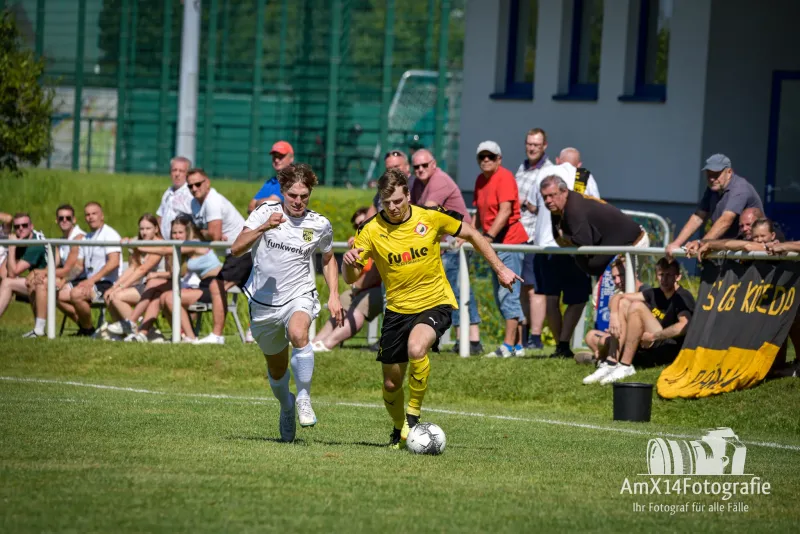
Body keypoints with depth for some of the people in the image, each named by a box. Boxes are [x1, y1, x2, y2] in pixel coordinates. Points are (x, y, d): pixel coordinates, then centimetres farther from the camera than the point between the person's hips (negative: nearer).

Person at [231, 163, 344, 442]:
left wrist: (334, 296, 7)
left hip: (299, 296, -1)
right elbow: (236, 249, -16)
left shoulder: (320, 225, -2)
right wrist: (263, 227, -30)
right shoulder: (265, 212, -7)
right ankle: (286, 407, 45)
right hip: (263, 302, 1)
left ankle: (303, 398, -21)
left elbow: (328, 259, 18)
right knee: (276, 367, 14)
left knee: (298, 334, -36)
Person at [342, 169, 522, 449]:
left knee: (416, 348, -33)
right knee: (391, 383, 7)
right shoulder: (371, 231, -9)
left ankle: (413, 414, -14)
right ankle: (399, 430, 38)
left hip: (435, 303, -3)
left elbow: (471, 235, 6)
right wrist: (349, 262, -32)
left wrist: (500, 269, 6)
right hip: (397, 308, 3)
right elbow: (350, 278, -9)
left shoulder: (431, 217, -10)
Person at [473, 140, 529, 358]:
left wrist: (489, 236, -29)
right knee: (501, 296, 10)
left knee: (507, 294, -12)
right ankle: (518, 345, 14)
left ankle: (509, 345, -14)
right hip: (496, 243, 9)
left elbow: (505, 211, -21)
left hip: (510, 241, -9)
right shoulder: (480, 180, 15)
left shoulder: (504, 177, -11)